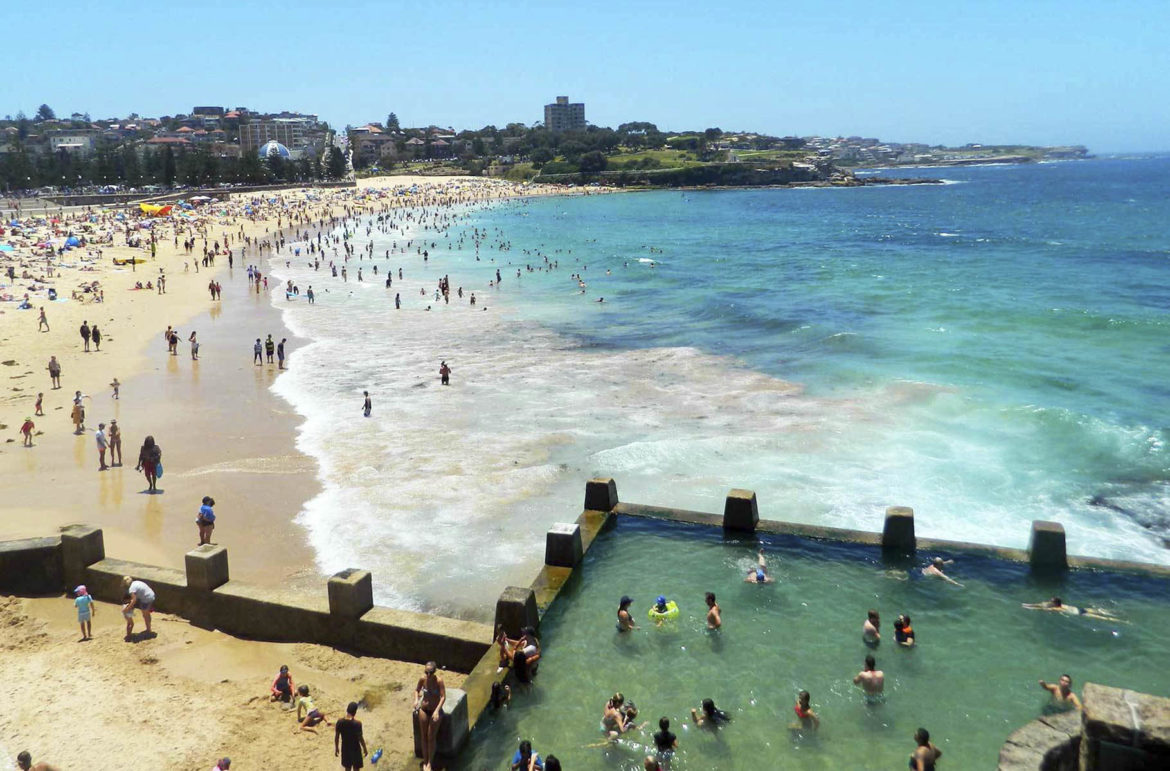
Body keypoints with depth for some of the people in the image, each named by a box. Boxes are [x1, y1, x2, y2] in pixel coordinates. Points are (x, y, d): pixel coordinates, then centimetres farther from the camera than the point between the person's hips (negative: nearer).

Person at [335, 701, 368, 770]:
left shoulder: (339, 721, -14)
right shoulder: (357, 723, -25)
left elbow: (336, 736, -5)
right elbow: (360, 738, -16)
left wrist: (336, 748, 11)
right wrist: (365, 749, -1)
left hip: (345, 748, 3)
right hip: (355, 749, -3)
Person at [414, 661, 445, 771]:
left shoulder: (439, 681, -23)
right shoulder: (422, 679, -13)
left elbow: (443, 697, -22)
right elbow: (417, 690, 4)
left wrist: (437, 711, -32)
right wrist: (416, 700, -15)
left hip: (435, 710, -3)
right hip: (423, 709, 3)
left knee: (431, 738, 1)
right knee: (424, 737, 10)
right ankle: (425, 762, 23)